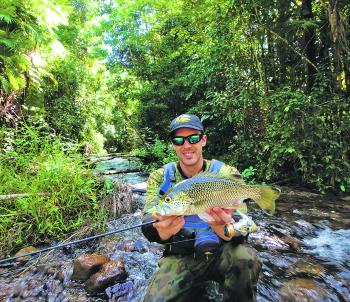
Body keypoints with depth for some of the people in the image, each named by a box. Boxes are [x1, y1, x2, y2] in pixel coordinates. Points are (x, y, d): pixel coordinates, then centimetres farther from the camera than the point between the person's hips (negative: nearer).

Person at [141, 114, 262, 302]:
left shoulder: (227, 173, -8)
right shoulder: (160, 177, -4)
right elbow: (149, 223, -15)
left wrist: (224, 230, -39)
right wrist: (163, 231, -39)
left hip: (219, 251, 0)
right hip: (179, 256, 1)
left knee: (245, 258, -30)